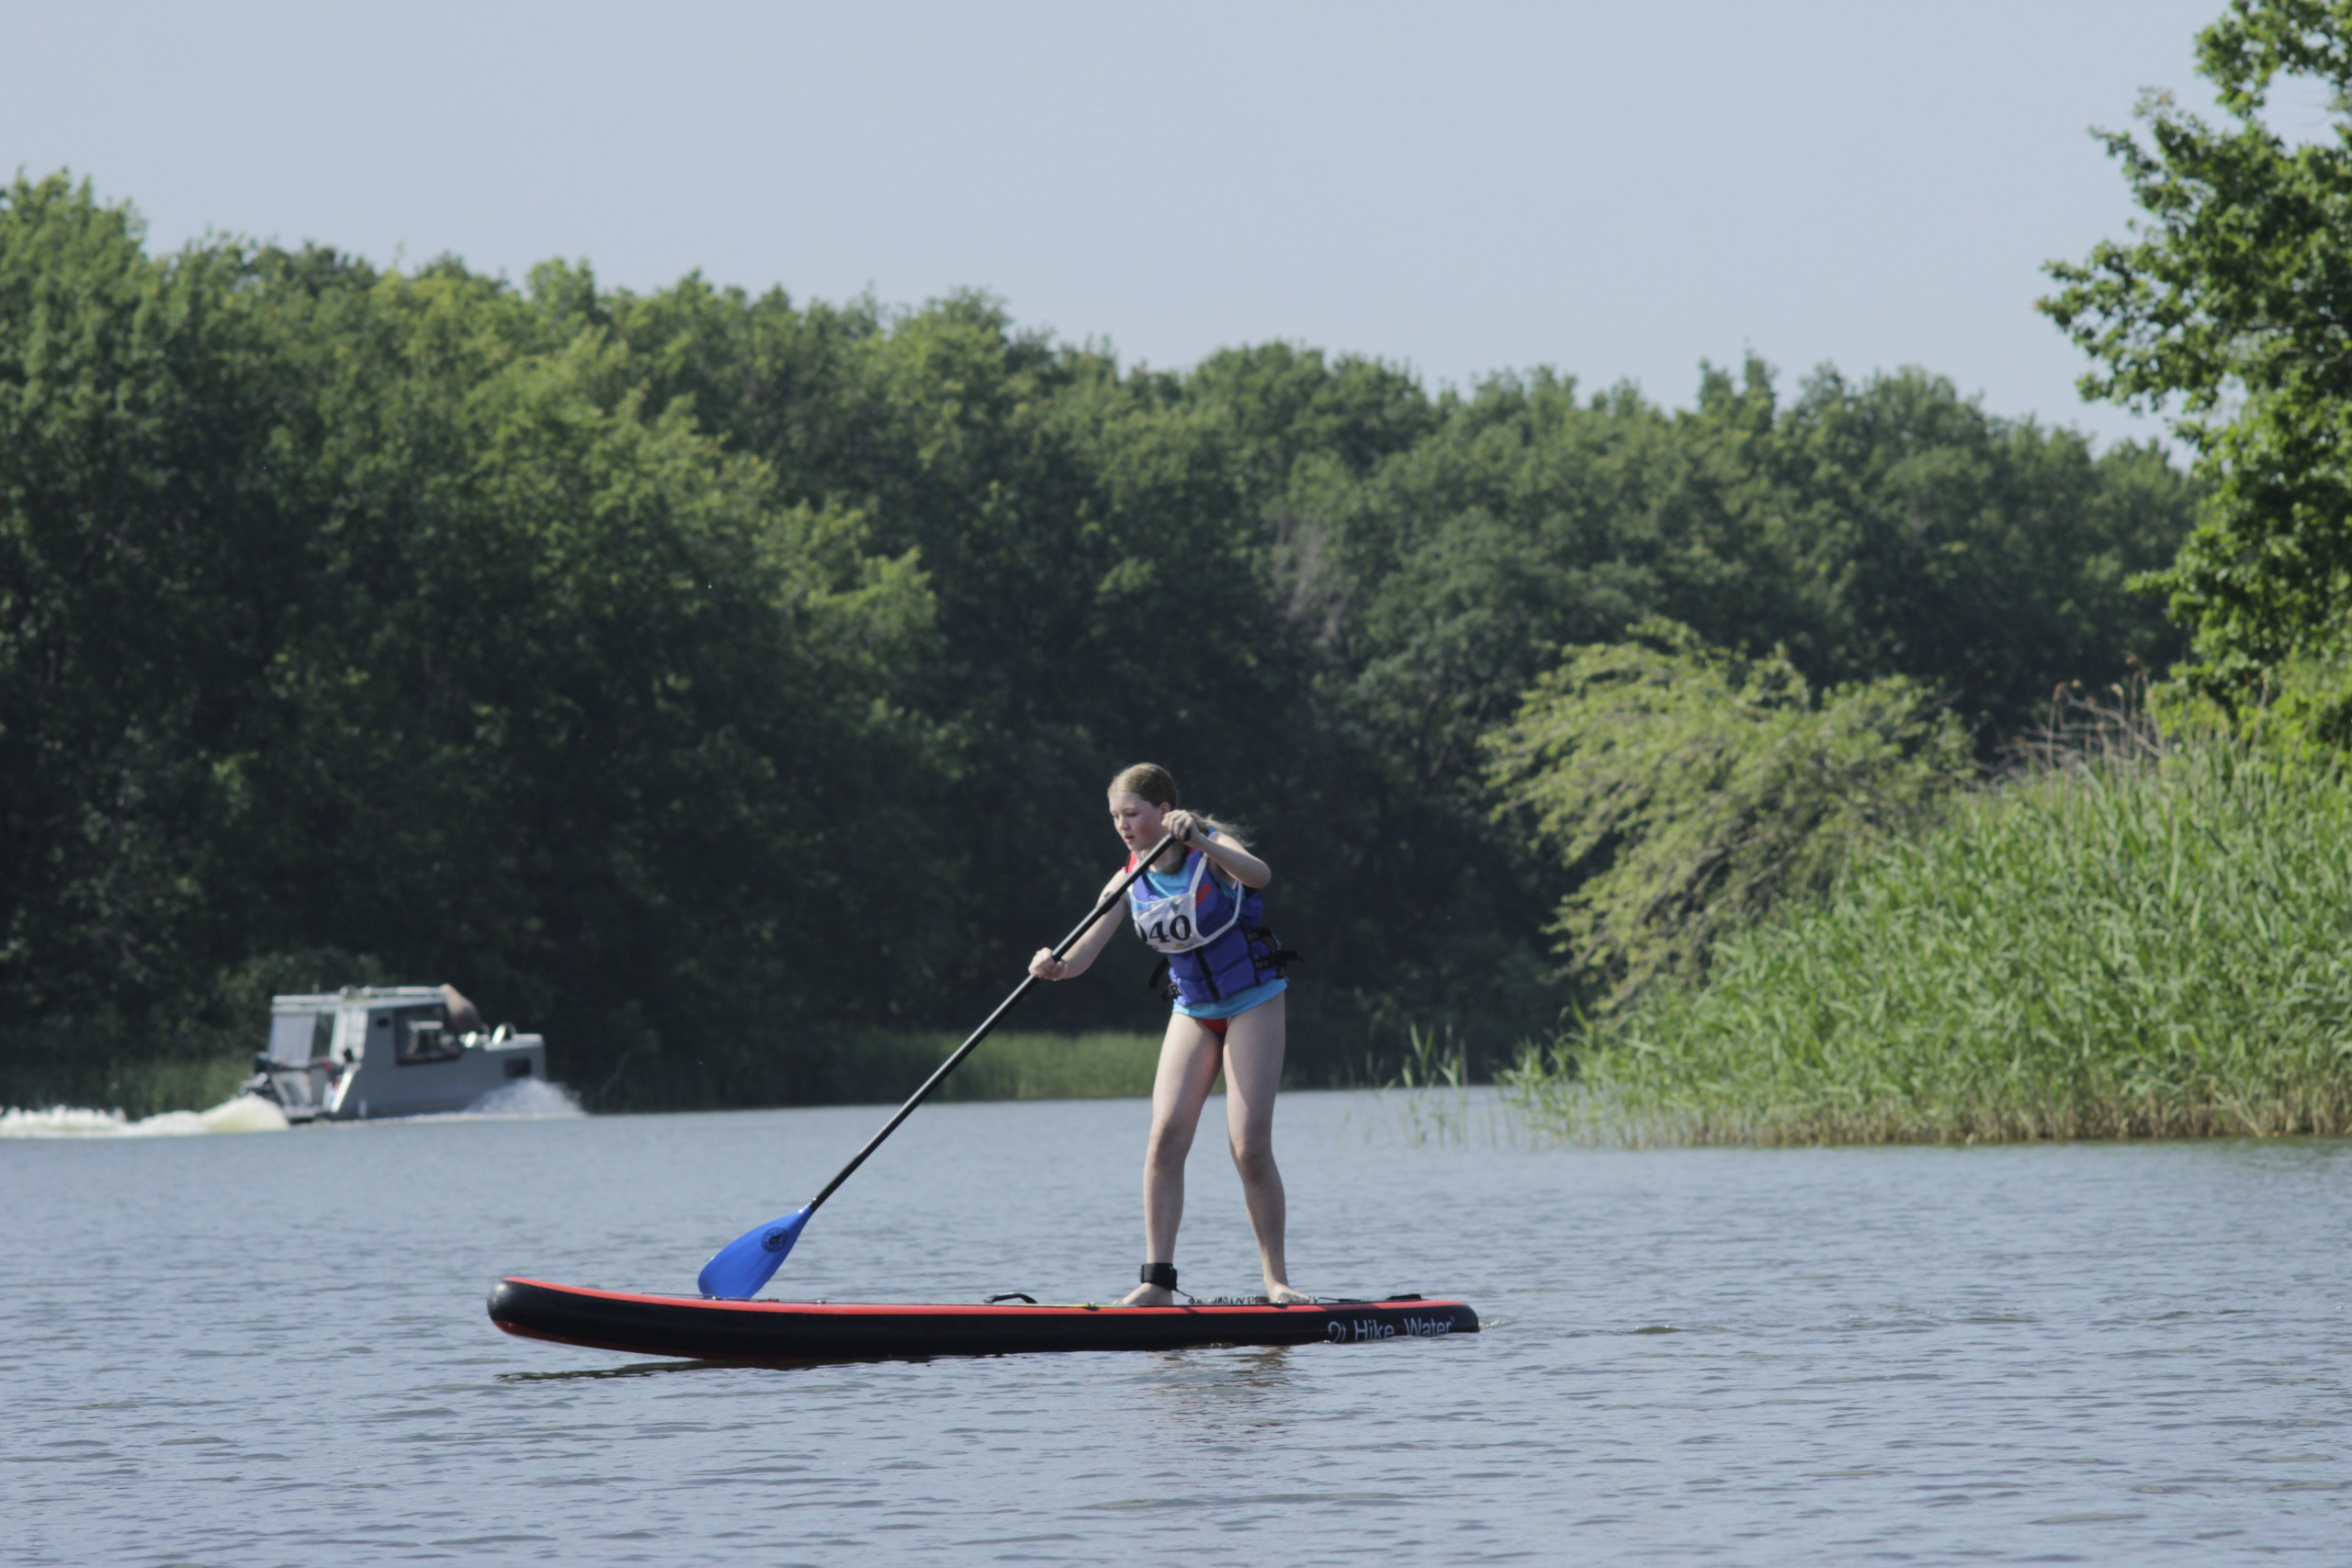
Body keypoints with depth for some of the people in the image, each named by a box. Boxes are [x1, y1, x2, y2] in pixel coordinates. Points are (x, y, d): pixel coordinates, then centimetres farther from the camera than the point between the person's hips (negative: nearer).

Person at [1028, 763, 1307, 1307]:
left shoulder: (1212, 847, -16)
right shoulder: (1128, 883, -3)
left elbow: (1258, 875, -40)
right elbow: (1081, 956, -12)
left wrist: (1198, 844, -55)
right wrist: (1055, 968, -35)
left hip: (1252, 1002, -5)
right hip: (1194, 1010, 5)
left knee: (1250, 1148, -11)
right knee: (1165, 1138, -10)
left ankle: (1277, 1281, 0)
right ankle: (1158, 1282, -10)